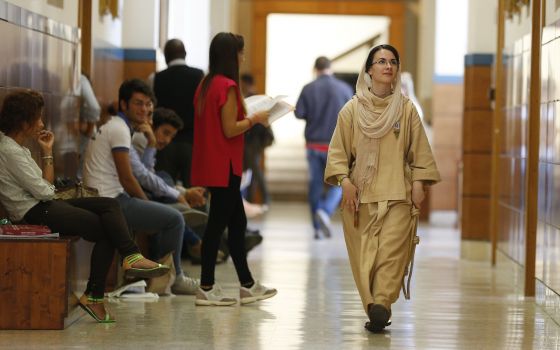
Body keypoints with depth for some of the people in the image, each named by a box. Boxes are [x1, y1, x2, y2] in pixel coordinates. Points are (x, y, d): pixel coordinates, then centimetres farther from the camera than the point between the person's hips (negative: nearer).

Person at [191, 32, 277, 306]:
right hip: (224, 167, -10)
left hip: (211, 165, 10)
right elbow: (230, 129, -18)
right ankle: (206, 288, 1)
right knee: (218, 223, -4)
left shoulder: (206, 84, 13)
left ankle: (247, 285, 20)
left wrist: (247, 117, 16)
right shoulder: (227, 86, -15)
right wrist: (254, 119, -5)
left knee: (237, 222, 14)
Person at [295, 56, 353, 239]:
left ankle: (317, 227, 9)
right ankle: (325, 211, -21)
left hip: (313, 143, 2)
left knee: (315, 183, 10)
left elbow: (299, 113, -7)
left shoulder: (308, 89, -3)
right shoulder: (344, 88, -4)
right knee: (338, 183, 6)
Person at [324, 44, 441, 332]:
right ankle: (375, 309, 2)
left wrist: (419, 183, 1)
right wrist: (344, 180, -7)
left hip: (398, 193, 0)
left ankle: (381, 306, -19)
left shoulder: (406, 109, 8)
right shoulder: (352, 109, 5)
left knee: (392, 250, -14)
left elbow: (420, 150, 9)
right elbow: (338, 149, 5)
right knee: (364, 254, -2)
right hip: (361, 192, 0)